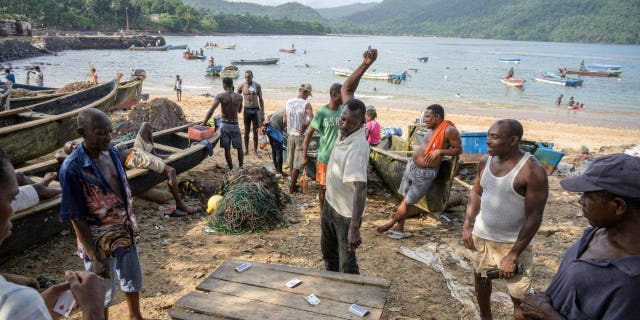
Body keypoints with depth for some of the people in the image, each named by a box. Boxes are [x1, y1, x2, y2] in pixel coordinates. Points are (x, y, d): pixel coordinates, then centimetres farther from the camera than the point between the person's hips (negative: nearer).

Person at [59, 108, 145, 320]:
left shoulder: (112, 152, -4)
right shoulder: (73, 168, -24)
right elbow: (77, 218, -21)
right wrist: (95, 257, -20)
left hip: (126, 233, 7)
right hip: (100, 241, -7)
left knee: (133, 279, 26)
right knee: (103, 294, 14)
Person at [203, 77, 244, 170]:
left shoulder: (220, 96, -10)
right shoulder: (239, 97, -5)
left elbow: (211, 111, -18)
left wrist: (204, 123, -13)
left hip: (224, 124, -1)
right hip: (235, 125, 1)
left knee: (227, 148, 8)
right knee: (239, 148, 15)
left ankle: (231, 168, 14)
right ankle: (240, 167, 21)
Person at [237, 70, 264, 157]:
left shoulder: (257, 86, -1)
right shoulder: (242, 86, -1)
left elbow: (261, 99, 5)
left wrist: (262, 112, 2)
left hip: (256, 110, 0)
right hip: (247, 110, 0)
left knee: (255, 132, 5)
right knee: (246, 131, 7)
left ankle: (255, 150, 14)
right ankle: (246, 149, 18)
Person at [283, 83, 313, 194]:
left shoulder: (288, 102, 3)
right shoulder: (306, 104, -15)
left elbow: (284, 120, 7)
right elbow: (311, 119, -31)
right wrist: (304, 127, -16)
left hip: (290, 135, 6)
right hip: (300, 136, -6)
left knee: (291, 161, 17)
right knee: (297, 163, 3)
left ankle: (293, 184, 29)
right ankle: (292, 187, 7)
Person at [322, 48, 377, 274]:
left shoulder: (357, 146, -33)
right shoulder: (347, 127, -10)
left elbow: (360, 188, -40)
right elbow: (346, 90, 0)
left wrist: (355, 228, -46)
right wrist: (364, 65, -13)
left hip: (347, 213, -9)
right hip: (331, 203, 9)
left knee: (347, 264, 6)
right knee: (328, 251, 28)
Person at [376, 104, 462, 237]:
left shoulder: (449, 130, -17)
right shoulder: (430, 128, 4)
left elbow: (458, 149, -11)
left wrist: (439, 151, -23)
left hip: (425, 172, -7)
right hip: (412, 165, 7)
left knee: (407, 202, 3)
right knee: (406, 199, 13)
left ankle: (391, 224, 20)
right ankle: (399, 228, 24)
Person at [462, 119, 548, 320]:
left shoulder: (532, 171, -21)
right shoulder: (485, 161, -3)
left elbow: (534, 217, -19)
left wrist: (513, 255, -20)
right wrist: (467, 226, 2)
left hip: (514, 242, -5)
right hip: (481, 236, 6)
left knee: (520, 299, -3)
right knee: (480, 279, 22)